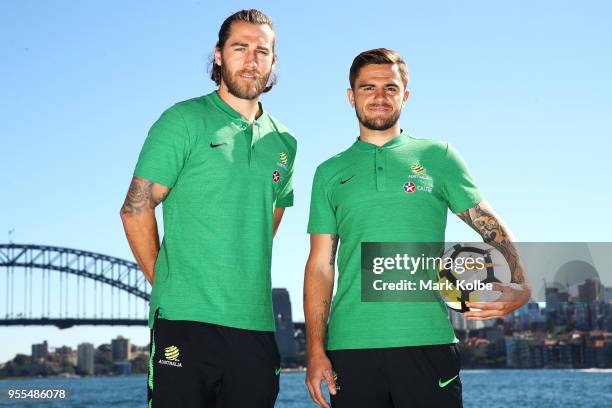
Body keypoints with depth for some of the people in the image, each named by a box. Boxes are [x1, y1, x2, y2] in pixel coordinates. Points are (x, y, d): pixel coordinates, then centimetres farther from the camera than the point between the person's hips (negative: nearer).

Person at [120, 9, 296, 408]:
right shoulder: (184, 121, -2)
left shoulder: (283, 143, 14)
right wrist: (166, 281, 1)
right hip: (186, 319, -5)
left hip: (256, 326, 5)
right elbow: (135, 209, -3)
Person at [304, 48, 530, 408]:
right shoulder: (330, 173, 13)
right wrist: (316, 350, 2)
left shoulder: (437, 156, 10)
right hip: (351, 347, 1)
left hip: (427, 341, -1)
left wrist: (520, 285, -12)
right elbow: (320, 266, 10)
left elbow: (493, 228, 7)